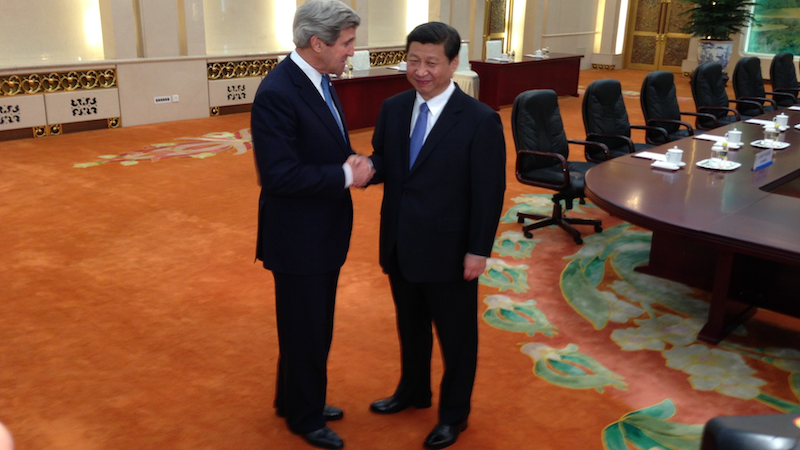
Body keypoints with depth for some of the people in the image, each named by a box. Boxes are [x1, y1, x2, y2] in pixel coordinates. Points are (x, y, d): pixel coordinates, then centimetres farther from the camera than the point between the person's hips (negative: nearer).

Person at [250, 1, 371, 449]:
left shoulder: (319, 81, 5)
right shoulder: (276, 93, -23)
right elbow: (279, 174, -28)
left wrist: (352, 164, -5)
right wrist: (346, 175, -21)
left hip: (324, 231, 9)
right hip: (297, 237, -9)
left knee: (317, 327, 22)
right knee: (304, 330, 9)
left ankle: (298, 399, 42)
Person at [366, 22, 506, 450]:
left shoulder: (480, 120, -15)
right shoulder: (393, 108, 1)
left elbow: (489, 193, -13)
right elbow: (384, 162, 6)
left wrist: (478, 250, -13)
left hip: (448, 250, -5)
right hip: (400, 246, 5)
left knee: (455, 334, 13)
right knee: (409, 325, 23)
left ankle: (454, 413, 34)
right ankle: (413, 391, 47)